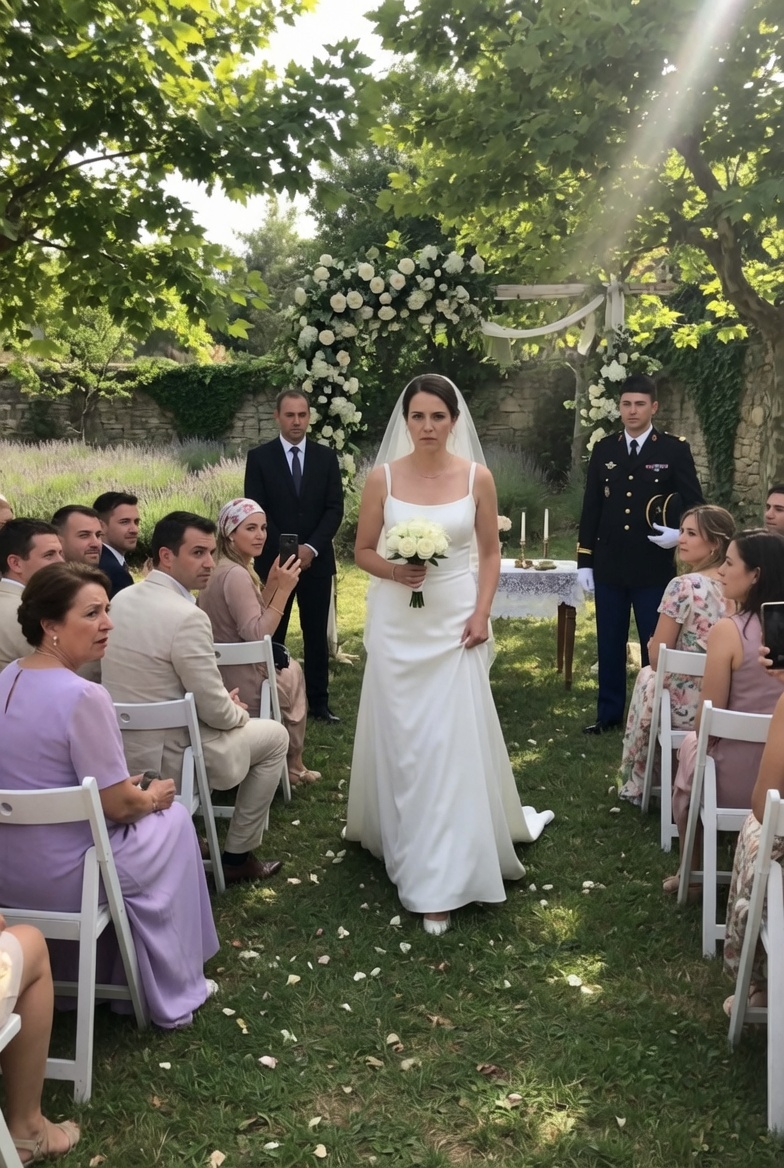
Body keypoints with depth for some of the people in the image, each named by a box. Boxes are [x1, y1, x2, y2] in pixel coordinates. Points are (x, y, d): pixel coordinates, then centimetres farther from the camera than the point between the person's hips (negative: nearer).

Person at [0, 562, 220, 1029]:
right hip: (61, 880, -7)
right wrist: (153, 797, 3)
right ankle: (175, 996, 27)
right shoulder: (83, 697, -25)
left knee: (144, 809, 29)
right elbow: (120, 807, -18)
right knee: (174, 818, 16)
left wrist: (121, 786, 16)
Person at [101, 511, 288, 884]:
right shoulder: (187, 616, -25)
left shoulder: (121, 599, 1)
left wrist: (222, 701, 13)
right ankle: (237, 856, 21)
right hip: (165, 756, -8)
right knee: (275, 736, 14)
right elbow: (216, 712, -21)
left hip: (121, 747, 8)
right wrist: (238, 712, 3)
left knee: (230, 715, 33)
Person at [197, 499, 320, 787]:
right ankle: (291, 766, 37)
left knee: (291, 667, 27)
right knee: (292, 676, 18)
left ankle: (290, 764, 37)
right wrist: (283, 589, -25)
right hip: (240, 684, -9)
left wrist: (272, 583, 0)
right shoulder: (235, 574, -24)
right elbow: (258, 635, -25)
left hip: (226, 672, 9)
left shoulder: (226, 568, 7)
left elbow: (254, 616, 13)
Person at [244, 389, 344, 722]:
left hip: (317, 559, 2)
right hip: (274, 560, -2)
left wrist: (311, 548, -12)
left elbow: (335, 509, 1)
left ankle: (318, 701, 14)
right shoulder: (259, 457, 0)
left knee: (317, 633, 6)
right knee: (272, 634, 4)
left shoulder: (326, 457, 6)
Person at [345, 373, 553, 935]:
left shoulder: (477, 477, -1)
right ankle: (397, 834, 35)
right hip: (397, 625, 1)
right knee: (400, 740, 9)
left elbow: (490, 552, 5)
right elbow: (363, 551, 5)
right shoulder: (382, 478, -1)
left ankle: (440, 882, 8)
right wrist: (393, 571, -15)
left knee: (452, 742, -2)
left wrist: (482, 613, -6)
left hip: (455, 624, -1)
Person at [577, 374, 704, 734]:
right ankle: (609, 713, 23)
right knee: (609, 644, 10)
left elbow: (694, 502, 1)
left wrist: (681, 534, -19)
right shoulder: (603, 449, 6)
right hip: (609, 565, 3)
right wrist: (584, 560, 5)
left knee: (655, 644, 6)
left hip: (653, 566, -3)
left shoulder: (675, 449, -2)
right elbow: (591, 508, 7)